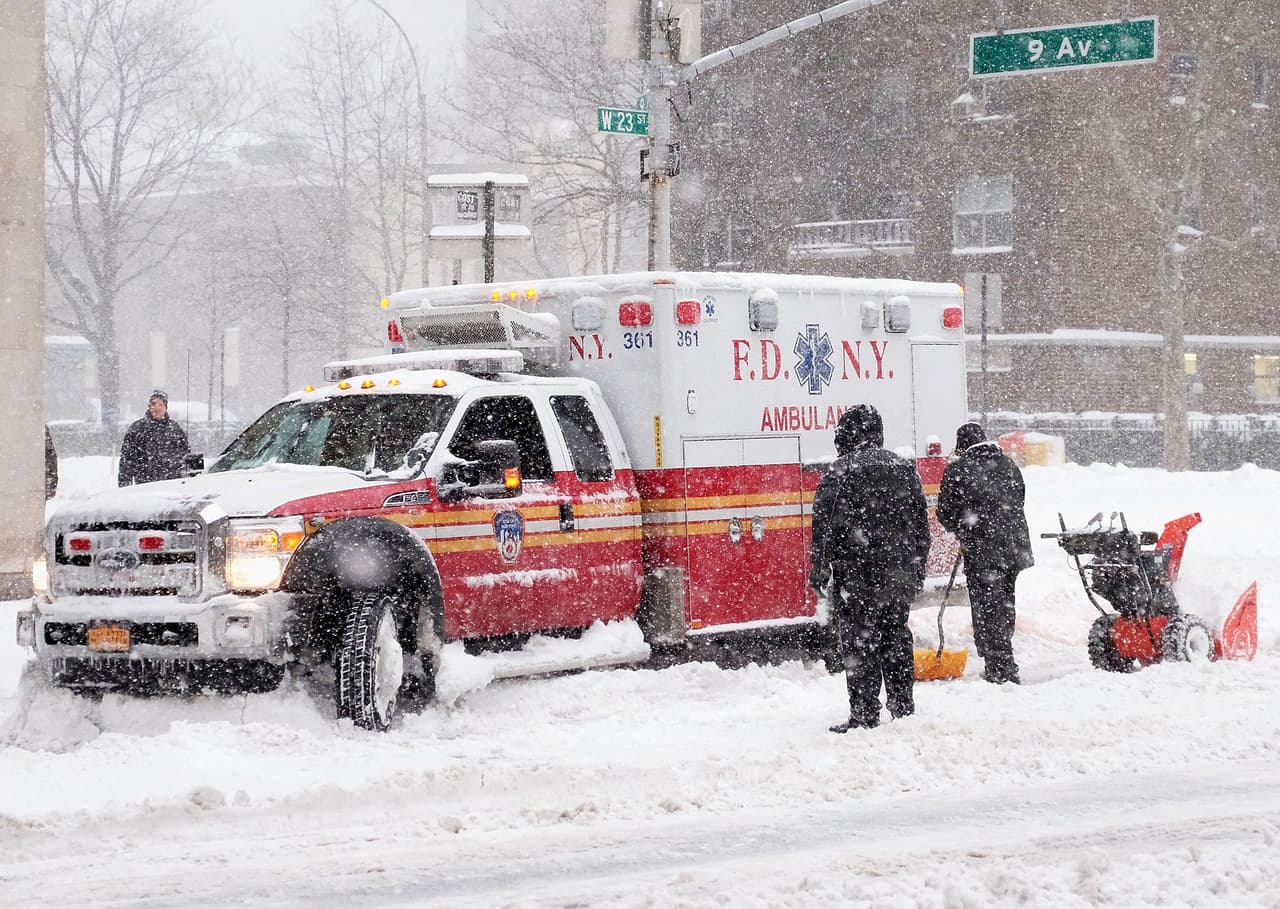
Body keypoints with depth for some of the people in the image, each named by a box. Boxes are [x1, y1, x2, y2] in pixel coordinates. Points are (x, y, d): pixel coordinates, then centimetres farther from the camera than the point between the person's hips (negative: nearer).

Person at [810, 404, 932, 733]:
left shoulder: (840, 473, -9)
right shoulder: (905, 469, 10)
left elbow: (825, 524, -11)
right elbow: (921, 523, 16)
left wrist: (819, 569, -4)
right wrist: (918, 568, 23)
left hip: (858, 573, -6)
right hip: (900, 575, 6)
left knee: (859, 643, -2)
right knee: (896, 638, 15)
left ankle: (864, 713, -4)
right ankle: (903, 705, 19)